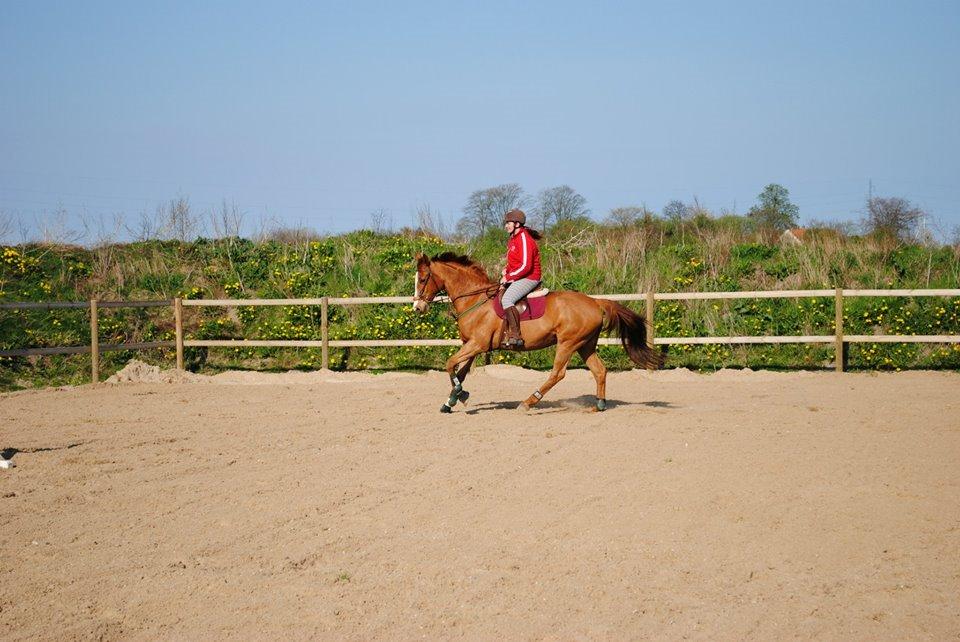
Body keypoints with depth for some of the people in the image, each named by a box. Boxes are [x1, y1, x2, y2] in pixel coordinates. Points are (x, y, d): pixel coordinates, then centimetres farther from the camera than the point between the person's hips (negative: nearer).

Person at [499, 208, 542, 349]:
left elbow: (525, 266, -23)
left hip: (529, 278, -11)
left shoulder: (524, 239, -17)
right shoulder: (513, 239, 15)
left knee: (507, 299, -29)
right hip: (517, 277, 11)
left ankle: (515, 336, -33)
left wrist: (508, 277, -17)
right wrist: (506, 270, 6)